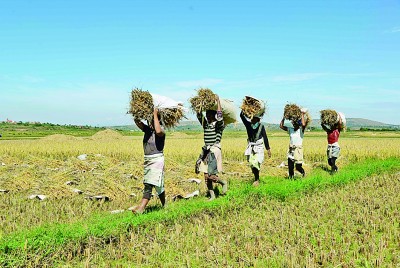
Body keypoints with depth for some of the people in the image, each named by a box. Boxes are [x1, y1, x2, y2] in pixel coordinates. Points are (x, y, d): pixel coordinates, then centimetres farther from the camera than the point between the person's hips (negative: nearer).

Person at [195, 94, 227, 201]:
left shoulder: (218, 125, -4)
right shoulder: (205, 124, 13)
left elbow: (219, 116, -20)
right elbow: (199, 116, 11)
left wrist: (218, 101, -15)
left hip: (214, 151, -6)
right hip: (205, 151, 6)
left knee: (211, 176, -12)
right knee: (206, 176, 5)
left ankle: (224, 183, 16)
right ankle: (212, 195, 15)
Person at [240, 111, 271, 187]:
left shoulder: (261, 126, -3)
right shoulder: (248, 125, 1)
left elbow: (265, 138, 1)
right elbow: (242, 116, -11)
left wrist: (268, 149, 1)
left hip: (259, 147, -3)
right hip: (251, 147, 3)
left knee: (256, 163, -13)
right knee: (251, 163, 3)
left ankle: (257, 180, 0)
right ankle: (256, 178, 25)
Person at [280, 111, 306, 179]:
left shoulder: (301, 130, -4)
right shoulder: (290, 129, 8)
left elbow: (303, 124, -24)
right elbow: (281, 126, 7)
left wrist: (302, 115, -15)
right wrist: (284, 118, 1)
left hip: (298, 149, -4)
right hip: (291, 149, 4)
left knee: (298, 167, -1)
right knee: (290, 166, 4)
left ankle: (303, 172, 30)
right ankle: (291, 177, 19)